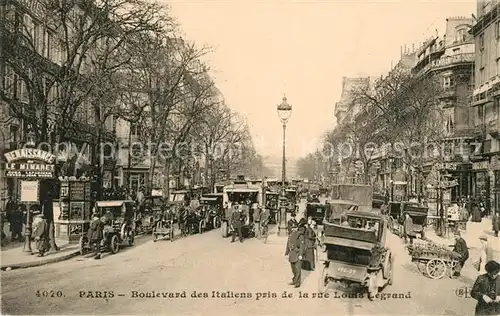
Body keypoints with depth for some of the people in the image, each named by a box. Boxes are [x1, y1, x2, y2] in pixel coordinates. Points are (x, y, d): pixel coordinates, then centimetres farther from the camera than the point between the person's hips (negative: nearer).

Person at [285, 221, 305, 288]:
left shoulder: (300, 236, -9)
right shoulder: (290, 236, 11)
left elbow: (302, 246, -14)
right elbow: (288, 245, 16)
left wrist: (300, 255, -19)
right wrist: (286, 254, 15)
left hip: (297, 254, -7)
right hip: (291, 254, 7)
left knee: (298, 269, -6)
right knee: (293, 269, 15)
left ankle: (298, 282, 0)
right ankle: (294, 280, 27)